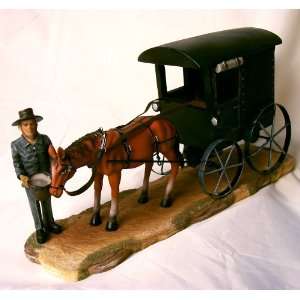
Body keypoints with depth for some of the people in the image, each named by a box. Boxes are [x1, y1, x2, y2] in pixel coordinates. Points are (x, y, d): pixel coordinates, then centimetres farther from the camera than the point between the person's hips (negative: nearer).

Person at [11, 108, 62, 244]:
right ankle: (40, 229, 35)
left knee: (47, 202, 21)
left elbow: (53, 155, -5)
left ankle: (49, 223, 43)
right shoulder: (16, 145, -22)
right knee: (35, 205, 16)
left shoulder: (45, 139, -18)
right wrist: (22, 176, -25)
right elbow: (16, 163, -10)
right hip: (29, 180, -2)